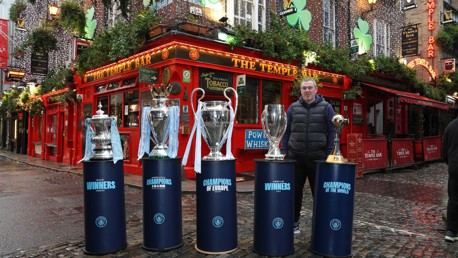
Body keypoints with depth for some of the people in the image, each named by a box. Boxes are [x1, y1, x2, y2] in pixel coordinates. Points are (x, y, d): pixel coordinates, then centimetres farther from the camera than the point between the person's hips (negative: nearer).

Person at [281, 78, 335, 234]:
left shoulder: (326, 107, 3)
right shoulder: (293, 108, 8)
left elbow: (331, 132, 2)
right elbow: (286, 131, 11)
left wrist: (329, 154, -3)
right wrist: (284, 152, 5)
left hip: (317, 158, -2)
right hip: (295, 157, 2)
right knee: (295, 191, 9)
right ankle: (294, 222, 24)